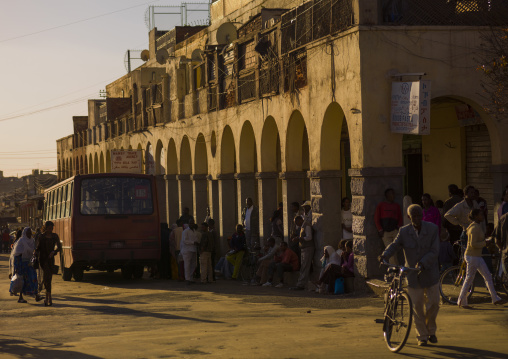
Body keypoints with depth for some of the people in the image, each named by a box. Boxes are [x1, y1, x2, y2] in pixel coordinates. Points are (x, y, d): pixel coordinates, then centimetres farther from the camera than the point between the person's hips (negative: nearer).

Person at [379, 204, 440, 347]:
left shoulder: (432, 229, -6)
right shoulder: (404, 232, -2)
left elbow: (434, 251, -11)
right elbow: (394, 245, -9)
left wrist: (422, 263, -26)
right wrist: (384, 255, -29)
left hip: (430, 272, 0)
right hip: (412, 275, 0)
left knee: (433, 303, 4)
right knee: (417, 306, 2)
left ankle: (431, 331, 29)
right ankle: (422, 336, 14)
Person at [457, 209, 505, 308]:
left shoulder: (477, 226, 13)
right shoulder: (475, 228, -19)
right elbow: (473, 244, -25)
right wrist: (485, 243, -18)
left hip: (477, 256, 10)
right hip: (472, 256, -10)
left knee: (488, 276, 9)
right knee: (469, 278, -2)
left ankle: (495, 299, 13)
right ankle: (462, 302, 7)